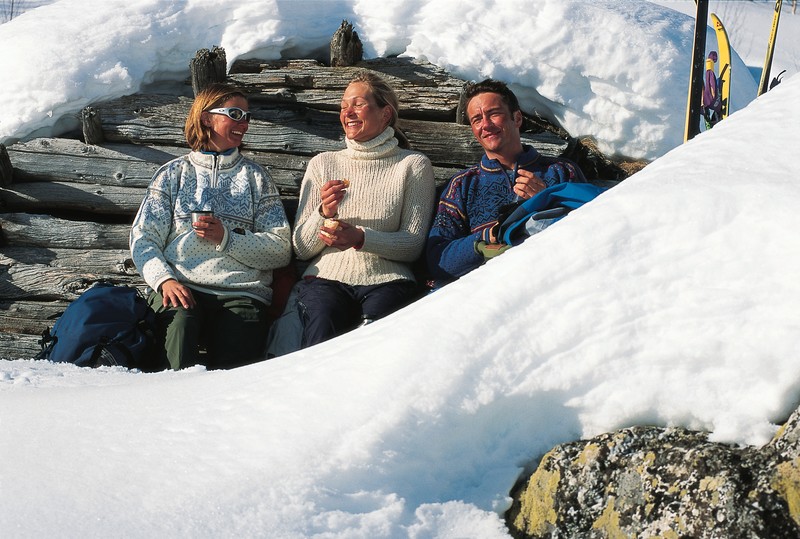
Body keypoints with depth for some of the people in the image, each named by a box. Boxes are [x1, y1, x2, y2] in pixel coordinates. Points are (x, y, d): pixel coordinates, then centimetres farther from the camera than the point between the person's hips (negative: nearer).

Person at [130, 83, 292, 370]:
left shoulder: (255, 176, 20)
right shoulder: (173, 173, 19)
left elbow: (282, 250, 8)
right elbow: (143, 239, 7)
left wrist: (226, 237, -7)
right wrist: (164, 279, -13)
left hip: (241, 293, 0)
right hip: (181, 288, 0)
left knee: (235, 364, -30)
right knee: (180, 320, -35)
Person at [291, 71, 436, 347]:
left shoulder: (413, 165, 10)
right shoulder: (323, 164, 17)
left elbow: (414, 244, 3)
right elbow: (301, 249, 13)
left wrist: (360, 238, -14)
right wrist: (324, 213, -7)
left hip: (387, 281, -1)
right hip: (326, 278, 2)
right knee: (321, 327, -32)